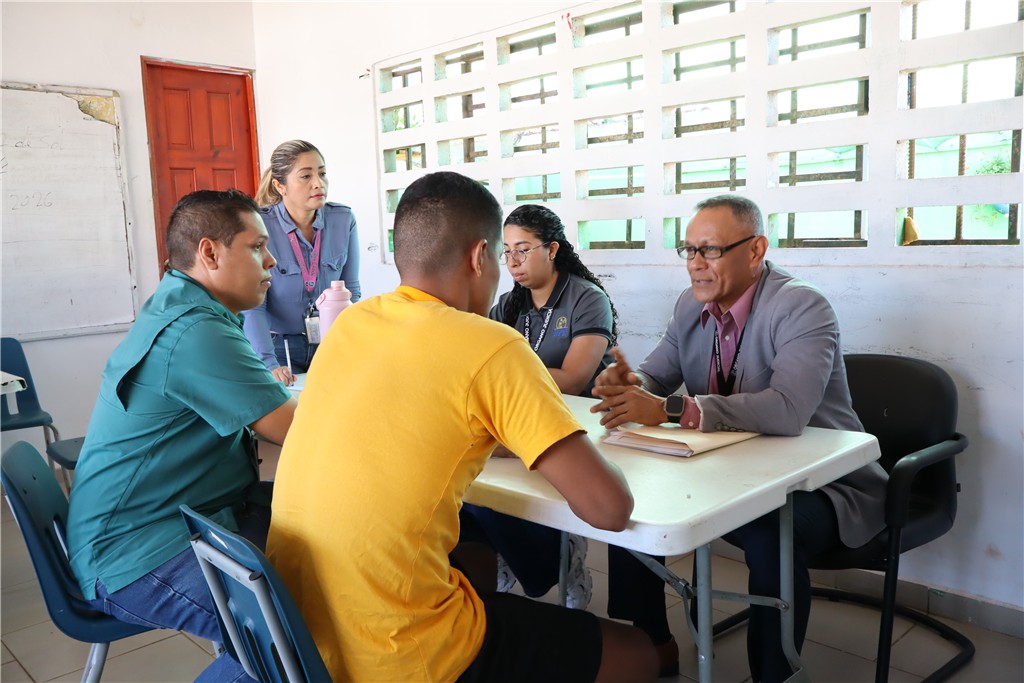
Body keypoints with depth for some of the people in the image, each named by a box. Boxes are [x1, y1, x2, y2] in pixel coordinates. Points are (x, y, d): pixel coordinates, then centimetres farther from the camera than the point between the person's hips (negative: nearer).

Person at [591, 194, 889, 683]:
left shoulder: (801, 308, -21)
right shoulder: (691, 306, 2)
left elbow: (788, 410, -37)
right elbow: (656, 375, 4)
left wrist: (668, 410, -41)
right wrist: (629, 382, -22)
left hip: (820, 484, -7)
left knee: (769, 532, -36)